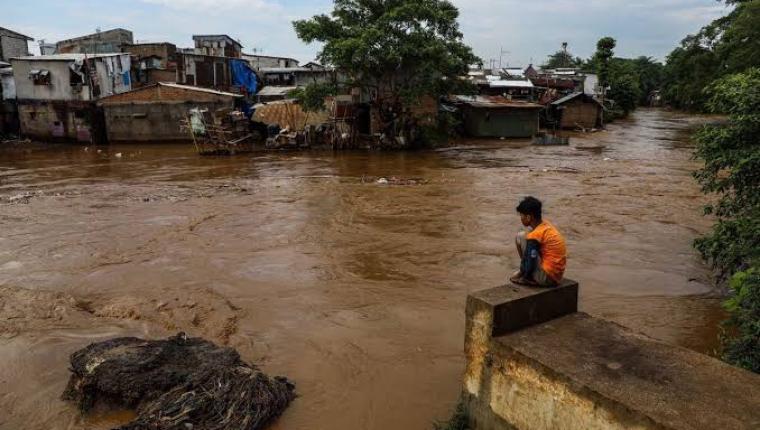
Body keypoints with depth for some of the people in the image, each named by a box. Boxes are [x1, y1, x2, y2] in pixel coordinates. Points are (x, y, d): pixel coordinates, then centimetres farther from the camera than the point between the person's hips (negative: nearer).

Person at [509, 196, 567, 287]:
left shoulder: (535, 235, -19)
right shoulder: (546, 224, 4)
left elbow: (529, 265, -18)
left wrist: (522, 273, 1)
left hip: (547, 277, -9)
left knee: (521, 237, -8)